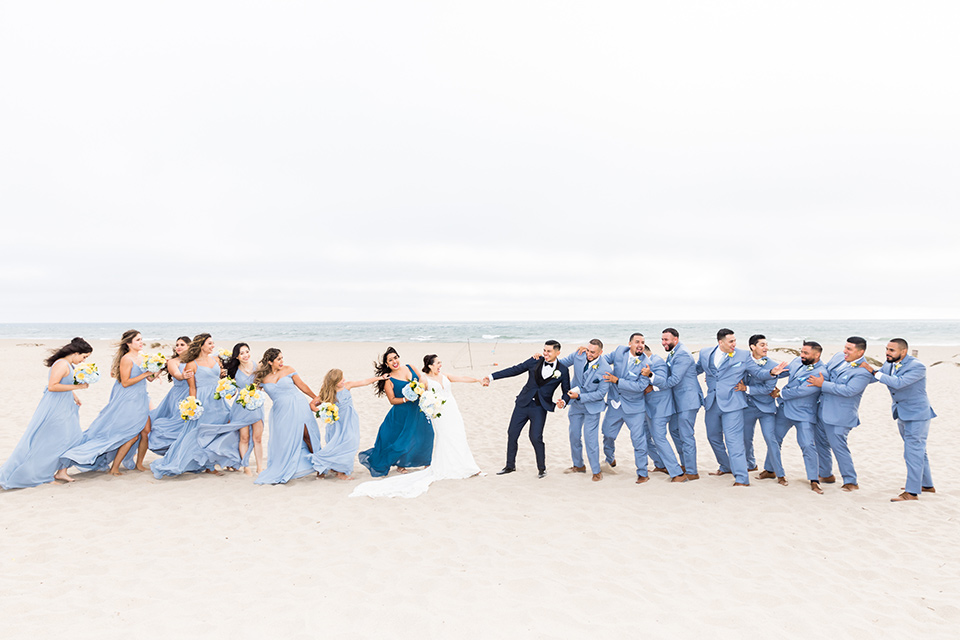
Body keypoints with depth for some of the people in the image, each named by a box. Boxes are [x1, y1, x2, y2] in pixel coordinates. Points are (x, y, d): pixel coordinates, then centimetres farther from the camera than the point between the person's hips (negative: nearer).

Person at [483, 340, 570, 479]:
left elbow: (566, 392, 5)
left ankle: (542, 468, 12)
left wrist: (563, 402, -18)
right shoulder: (535, 362, 0)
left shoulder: (563, 371, -3)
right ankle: (510, 466, 26)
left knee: (535, 437, -12)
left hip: (540, 408, -3)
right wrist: (492, 377, -2)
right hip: (523, 404, 3)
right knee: (512, 434, 7)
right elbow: (515, 370, 2)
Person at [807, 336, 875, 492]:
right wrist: (815, 379, -5)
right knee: (821, 443, 17)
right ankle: (826, 474, 32)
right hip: (823, 410, 8)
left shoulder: (864, 371, -17)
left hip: (839, 415, -8)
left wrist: (822, 384, -23)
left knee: (838, 446, -6)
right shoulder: (838, 357, 6)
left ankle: (851, 482, 9)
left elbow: (848, 391, -25)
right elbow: (825, 373, 17)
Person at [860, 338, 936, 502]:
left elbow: (899, 382, -35)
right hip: (902, 415, 8)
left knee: (913, 452, -7)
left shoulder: (917, 367, -22)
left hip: (917, 415, -8)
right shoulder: (889, 365, 1)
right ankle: (927, 485, 34)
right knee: (918, 451, 19)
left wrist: (874, 372, -32)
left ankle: (912, 492, -2)